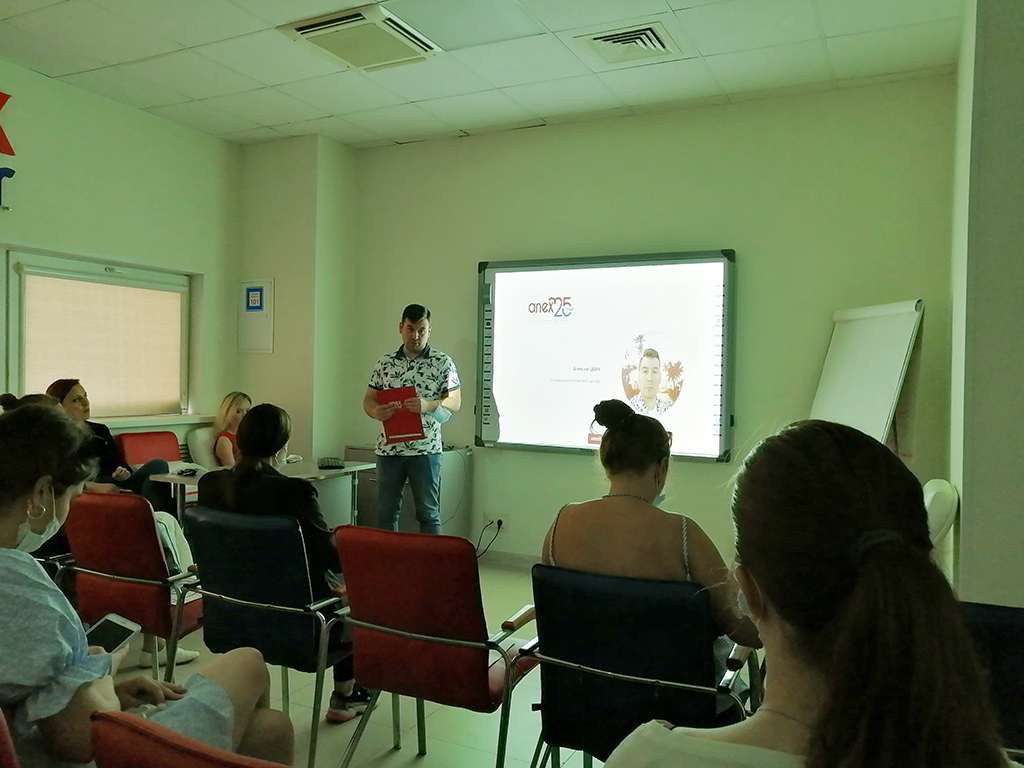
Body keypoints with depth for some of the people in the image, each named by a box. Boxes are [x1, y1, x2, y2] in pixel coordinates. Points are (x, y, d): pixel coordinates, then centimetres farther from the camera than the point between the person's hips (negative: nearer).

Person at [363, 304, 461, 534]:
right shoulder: (385, 363, 10)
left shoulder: (443, 362, 0)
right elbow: (369, 398, 11)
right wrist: (376, 411, -13)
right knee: (386, 512, 10)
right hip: (388, 448, 4)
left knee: (428, 513, 3)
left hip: (426, 449, -3)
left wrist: (428, 406, -25)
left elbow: (454, 401, -5)